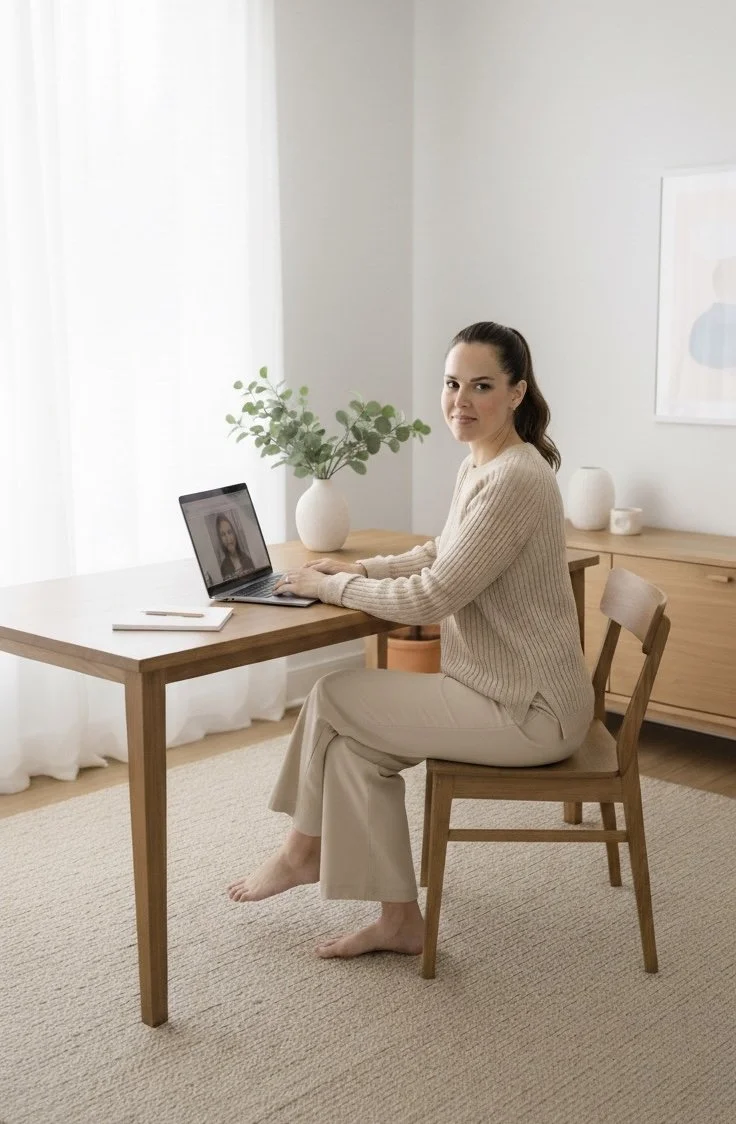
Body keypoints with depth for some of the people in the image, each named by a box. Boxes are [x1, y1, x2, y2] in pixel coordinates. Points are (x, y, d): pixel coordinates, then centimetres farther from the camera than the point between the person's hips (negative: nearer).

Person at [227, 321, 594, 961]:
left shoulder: (515, 480, -24)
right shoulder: (478, 465, 8)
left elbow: (432, 597, -24)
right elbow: (440, 556, 22)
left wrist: (331, 587, -11)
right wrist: (359, 570, 8)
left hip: (527, 711, -9)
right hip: (499, 687, 9)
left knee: (332, 697, -3)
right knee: (355, 744, 5)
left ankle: (303, 850, 21)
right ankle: (400, 920, 14)